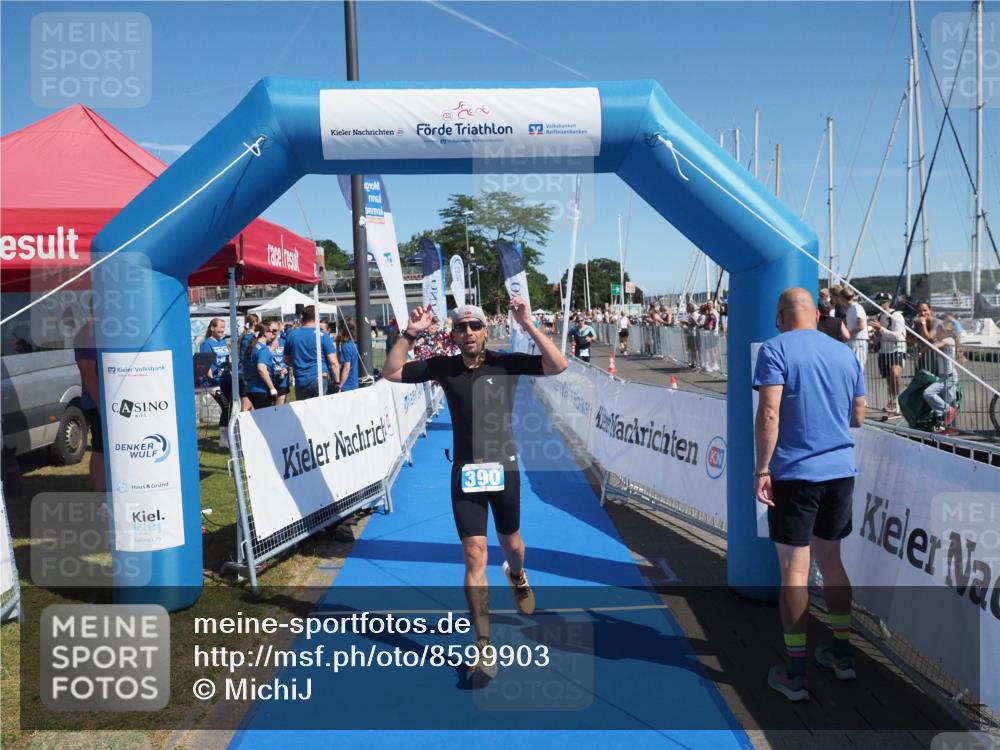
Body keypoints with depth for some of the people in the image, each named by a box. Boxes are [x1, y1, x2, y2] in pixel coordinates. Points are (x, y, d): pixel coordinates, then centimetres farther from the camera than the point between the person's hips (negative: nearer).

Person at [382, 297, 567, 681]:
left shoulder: (505, 363, -9)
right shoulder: (442, 366, -3)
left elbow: (558, 365, -19)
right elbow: (390, 373, -2)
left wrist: (528, 325, -26)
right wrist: (410, 334, -15)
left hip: (503, 468, 0)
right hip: (465, 472, 0)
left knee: (510, 542, 19)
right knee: (474, 554, -4)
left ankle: (517, 576, 58)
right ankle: (483, 645, 6)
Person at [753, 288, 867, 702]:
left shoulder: (776, 349, -7)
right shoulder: (845, 353, 10)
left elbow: (769, 413, -17)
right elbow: (858, 417, 14)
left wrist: (762, 470, -13)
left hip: (794, 473, -5)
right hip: (841, 471, 6)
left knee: (794, 570, 1)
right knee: (831, 561, 20)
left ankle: (795, 673, 8)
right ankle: (842, 653, 31)